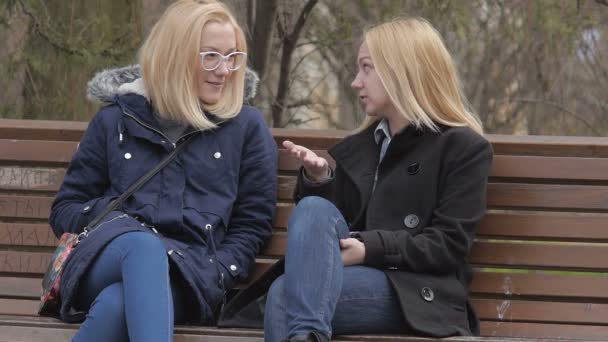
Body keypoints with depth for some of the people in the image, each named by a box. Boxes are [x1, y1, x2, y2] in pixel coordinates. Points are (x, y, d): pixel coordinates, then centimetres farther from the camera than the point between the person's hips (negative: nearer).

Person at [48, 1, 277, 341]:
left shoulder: (247, 126, 16)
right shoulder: (117, 119, 17)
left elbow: (252, 223, 13)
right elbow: (65, 209, 20)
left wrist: (213, 277, -5)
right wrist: (112, 218, -3)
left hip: (188, 273, 0)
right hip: (106, 261, 0)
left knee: (119, 304, -39)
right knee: (143, 248, -41)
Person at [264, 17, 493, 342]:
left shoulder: (463, 147, 3)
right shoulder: (359, 147, 26)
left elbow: (449, 246, -7)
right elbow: (320, 225, 26)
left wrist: (372, 249, -19)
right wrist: (319, 180, 5)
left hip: (415, 294, -6)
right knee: (313, 208, -28)